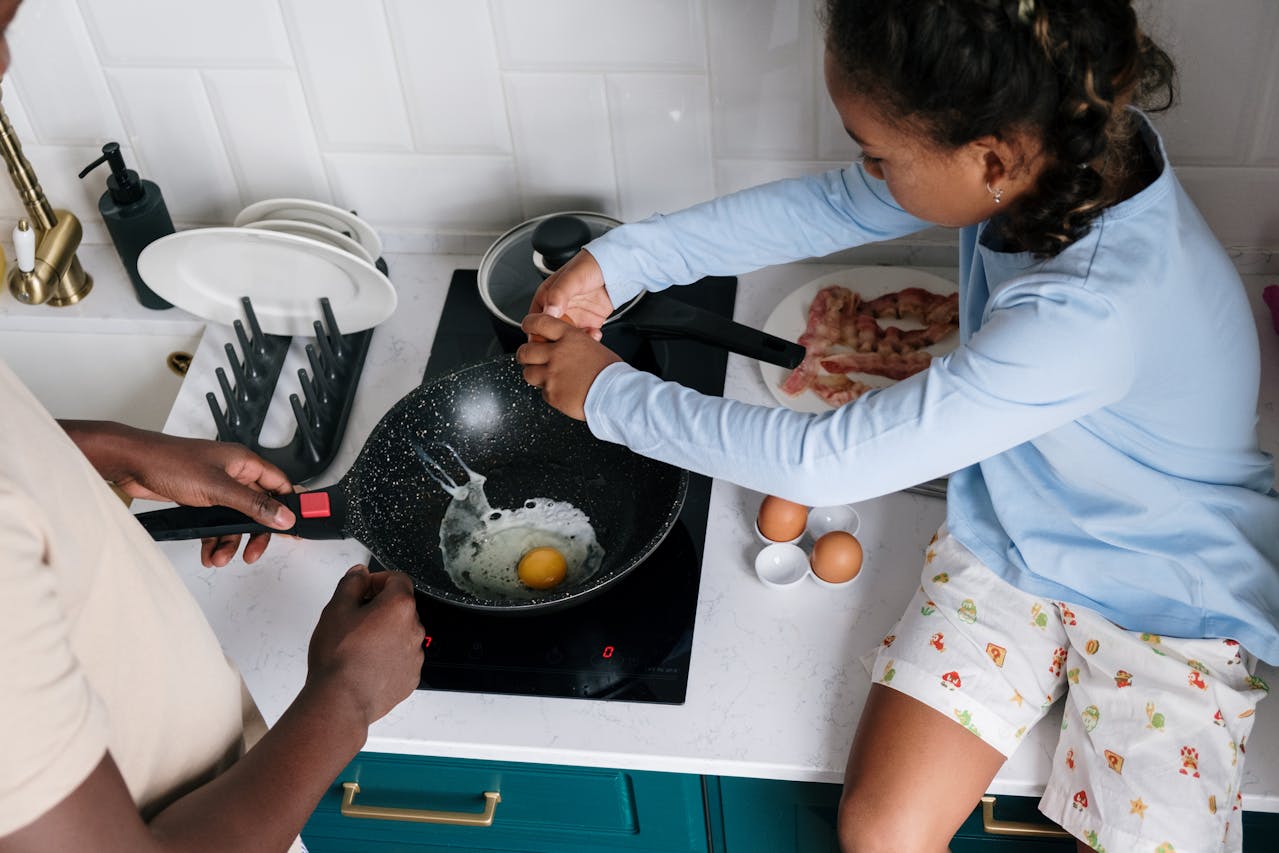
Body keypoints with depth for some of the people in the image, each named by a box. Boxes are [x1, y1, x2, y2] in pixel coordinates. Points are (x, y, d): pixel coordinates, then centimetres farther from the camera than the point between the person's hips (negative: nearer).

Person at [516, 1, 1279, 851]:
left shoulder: (1093, 310, -39)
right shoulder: (1061, 141, -18)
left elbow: (826, 461, -32)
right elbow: (830, 206, -3)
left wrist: (610, 393, -20)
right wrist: (621, 260, -9)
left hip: (1169, 606, -4)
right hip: (1007, 544, 5)